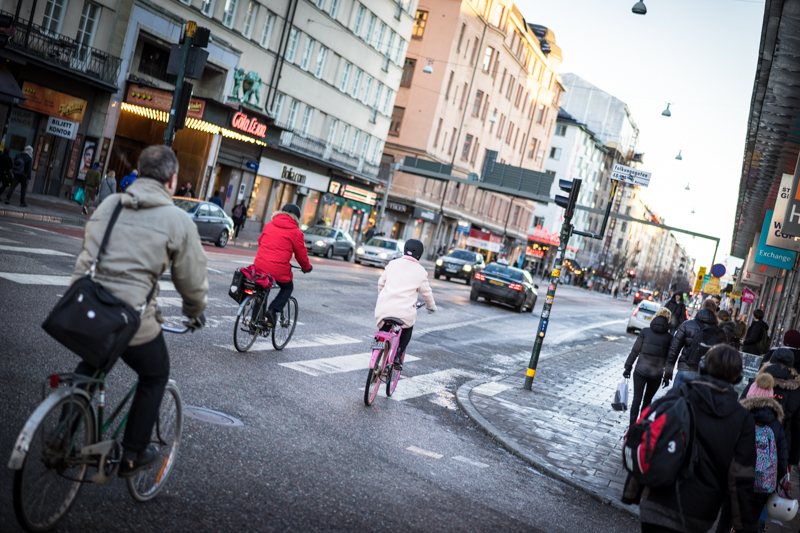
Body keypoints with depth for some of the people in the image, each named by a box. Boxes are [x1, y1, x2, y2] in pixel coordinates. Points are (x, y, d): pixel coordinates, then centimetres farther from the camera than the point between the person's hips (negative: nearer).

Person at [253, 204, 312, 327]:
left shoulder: (268, 225, 12)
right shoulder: (296, 233, 0)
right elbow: (301, 254, 5)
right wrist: (307, 267, 24)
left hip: (260, 266, 4)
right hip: (279, 270, -4)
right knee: (288, 288, 22)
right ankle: (274, 310, 2)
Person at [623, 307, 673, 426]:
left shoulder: (645, 331, -2)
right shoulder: (669, 337, -1)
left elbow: (635, 350, -1)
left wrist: (628, 367, 4)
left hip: (640, 371, -1)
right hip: (657, 374, 1)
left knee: (636, 399, 3)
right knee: (647, 400, 17)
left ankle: (632, 426, -2)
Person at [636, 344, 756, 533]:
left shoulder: (677, 397, -4)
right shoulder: (743, 419, -1)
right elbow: (741, 479, -3)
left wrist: (632, 489, 6)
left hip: (660, 505, -2)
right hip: (700, 514, 2)